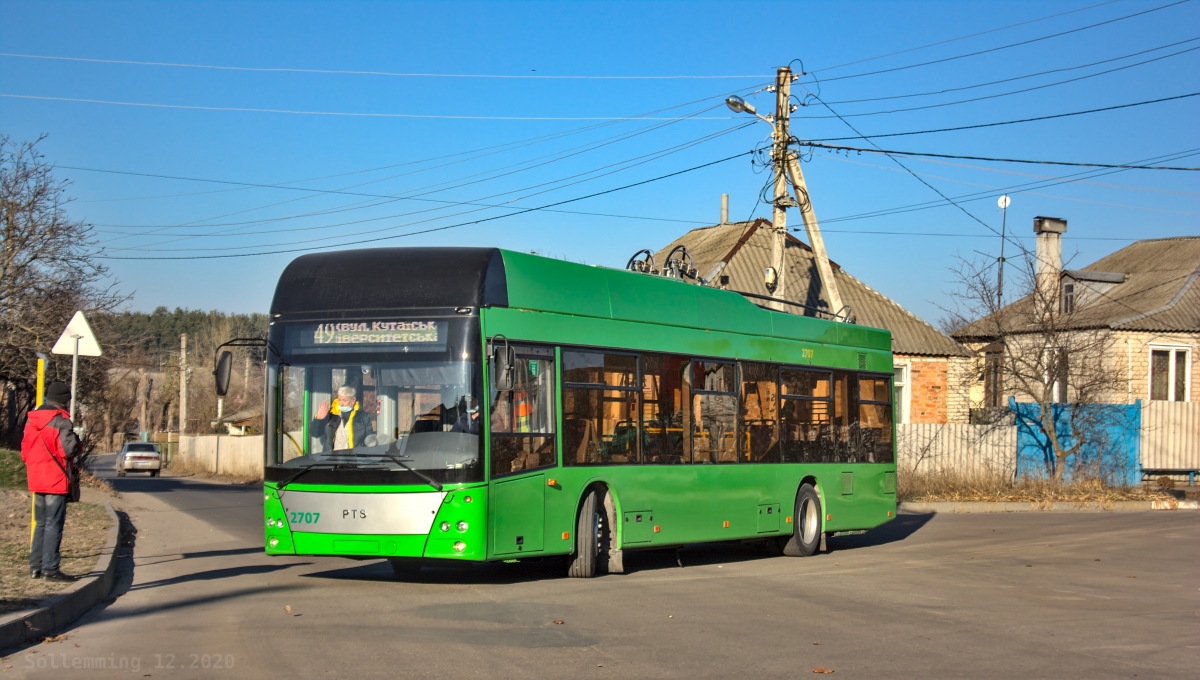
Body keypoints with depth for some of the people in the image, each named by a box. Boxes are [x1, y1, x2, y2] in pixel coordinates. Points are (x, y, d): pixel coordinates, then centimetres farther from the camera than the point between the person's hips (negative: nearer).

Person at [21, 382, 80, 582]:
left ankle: (35, 566, 18)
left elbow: (25, 449, 14)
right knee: (54, 524, -5)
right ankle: (50, 568, -7)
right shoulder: (61, 421, -14)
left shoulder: (31, 420, 10)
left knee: (41, 523, 16)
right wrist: (77, 443, 0)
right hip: (55, 479, -8)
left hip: (36, 479, 8)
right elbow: (69, 449, -20)